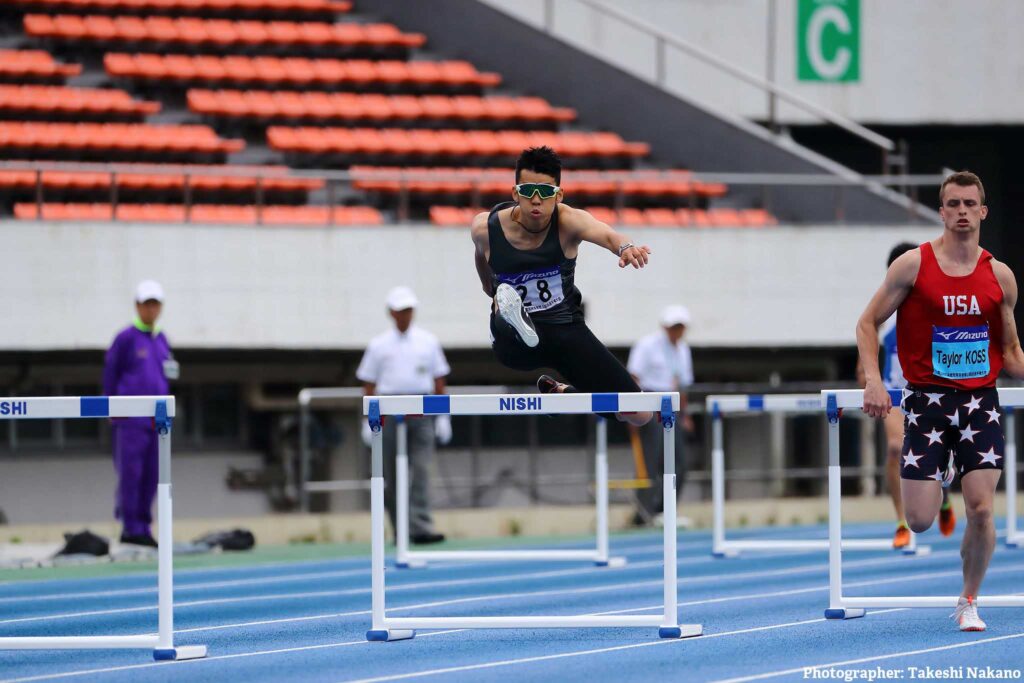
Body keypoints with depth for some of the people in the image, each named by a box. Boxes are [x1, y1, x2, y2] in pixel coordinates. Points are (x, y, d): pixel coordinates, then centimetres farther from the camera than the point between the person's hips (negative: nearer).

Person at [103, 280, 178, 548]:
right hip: (131, 418, -6)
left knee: (151, 475, 5)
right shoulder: (126, 338, -3)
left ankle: (142, 527, 10)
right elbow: (110, 373, -1)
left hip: (157, 419, 6)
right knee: (131, 473, -8)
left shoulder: (162, 340, 16)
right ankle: (130, 528, -7)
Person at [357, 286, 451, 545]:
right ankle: (400, 530, 11)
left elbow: (439, 380, 12)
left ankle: (420, 526, -18)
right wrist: (368, 421, 2)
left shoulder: (427, 342, 10)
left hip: (422, 413, 0)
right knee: (393, 474, 1)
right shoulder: (379, 345, 7)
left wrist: (443, 417, 6)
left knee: (420, 468, -12)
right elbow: (369, 385, 8)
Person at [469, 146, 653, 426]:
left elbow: (605, 235, -42)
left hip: (566, 328, 1)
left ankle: (560, 392, 22)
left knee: (640, 414, 1)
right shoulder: (485, 227, -12)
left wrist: (625, 247, -67)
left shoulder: (568, 221, -19)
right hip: (515, 343, -1)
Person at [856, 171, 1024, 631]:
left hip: (980, 401, 1)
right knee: (919, 520, -4)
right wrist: (873, 382, -12)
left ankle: (969, 601, 10)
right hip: (927, 399, -1)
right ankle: (939, 473, 33)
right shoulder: (914, 265, -3)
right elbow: (868, 324, 1)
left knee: (981, 510, -10)